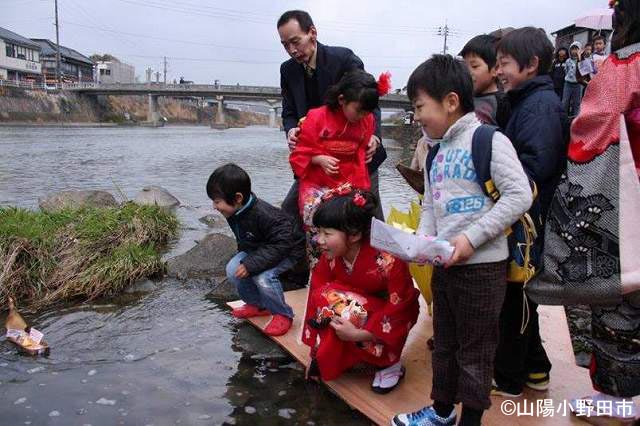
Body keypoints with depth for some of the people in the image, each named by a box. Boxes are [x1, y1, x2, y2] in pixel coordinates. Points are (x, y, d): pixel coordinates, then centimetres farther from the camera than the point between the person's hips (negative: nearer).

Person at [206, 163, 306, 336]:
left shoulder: (263, 215, -36)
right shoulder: (234, 212, -10)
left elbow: (281, 244, -36)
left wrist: (251, 264, -37)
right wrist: (243, 258, 1)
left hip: (287, 250, -8)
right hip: (256, 249, 8)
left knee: (263, 276, -31)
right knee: (232, 269, -11)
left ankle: (282, 314, -4)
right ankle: (258, 305, 13)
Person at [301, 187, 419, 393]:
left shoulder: (387, 258, -32)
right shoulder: (330, 255, -17)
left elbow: (399, 309, -26)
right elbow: (316, 294, -11)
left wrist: (359, 334, -33)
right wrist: (316, 349, -9)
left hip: (388, 317, -4)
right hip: (359, 309, 5)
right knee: (323, 298, -25)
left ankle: (390, 364, -8)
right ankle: (328, 358, -1)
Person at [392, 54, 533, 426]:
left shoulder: (488, 139, -13)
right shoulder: (439, 151, 10)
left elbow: (520, 195, -19)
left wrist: (472, 237, -22)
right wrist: (423, 240, -5)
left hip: (482, 266, -8)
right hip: (445, 265, 8)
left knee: (475, 349, 7)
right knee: (445, 343, 21)